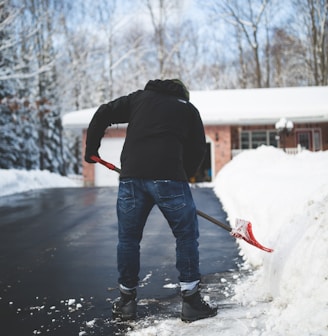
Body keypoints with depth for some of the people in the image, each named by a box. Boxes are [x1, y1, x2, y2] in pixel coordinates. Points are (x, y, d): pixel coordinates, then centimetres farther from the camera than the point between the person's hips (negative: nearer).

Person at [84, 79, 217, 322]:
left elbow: (102, 115, 19)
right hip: (169, 176, -2)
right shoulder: (188, 108, 20)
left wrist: (91, 150, 27)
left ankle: (127, 301, 23)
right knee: (187, 235, 10)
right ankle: (191, 302, 10)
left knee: (128, 238, 15)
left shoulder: (139, 97, 24)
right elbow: (198, 149, 15)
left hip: (131, 175, 3)